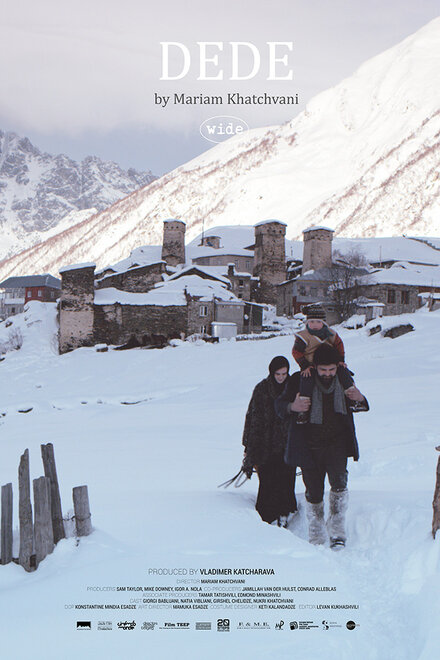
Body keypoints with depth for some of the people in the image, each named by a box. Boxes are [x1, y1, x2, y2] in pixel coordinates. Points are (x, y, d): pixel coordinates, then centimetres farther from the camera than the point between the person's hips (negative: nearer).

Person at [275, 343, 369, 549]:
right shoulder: (299, 381, -7)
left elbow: (357, 407, 17)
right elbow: (279, 404, 0)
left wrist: (360, 399, -8)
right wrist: (292, 407, -23)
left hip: (337, 443, 1)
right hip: (309, 446, 0)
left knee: (339, 480, -22)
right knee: (313, 492, 4)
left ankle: (337, 530, -10)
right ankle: (316, 536, 22)